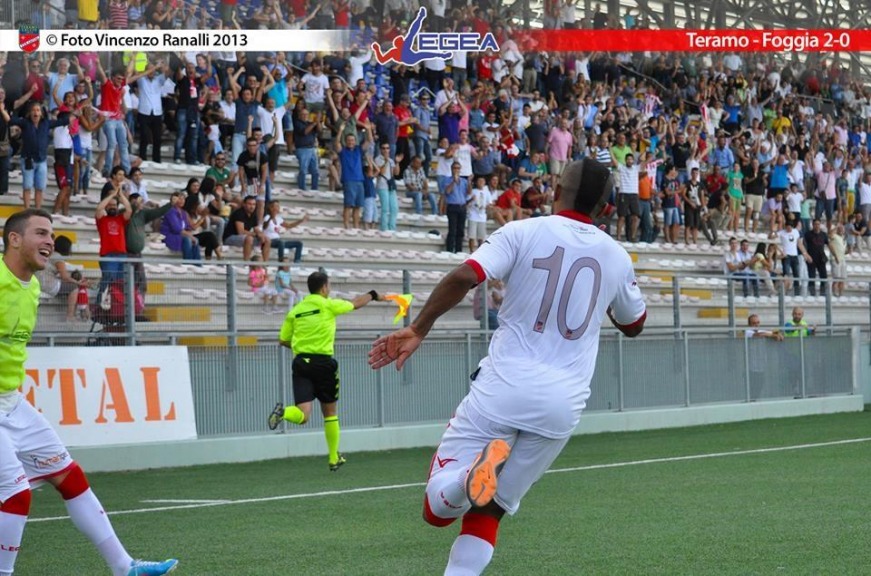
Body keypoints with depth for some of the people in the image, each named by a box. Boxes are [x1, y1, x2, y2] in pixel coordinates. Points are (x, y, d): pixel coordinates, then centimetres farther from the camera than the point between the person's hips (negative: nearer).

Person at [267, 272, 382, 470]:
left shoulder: (295, 311, 8)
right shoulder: (328, 305, -2)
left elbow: (283, 340, 11)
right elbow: (356, 303, 14)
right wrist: (373, 295, 34)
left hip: (300, 362, 3)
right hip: (323, 363, -3)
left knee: (302, 415, -7)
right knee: (330, 412, 15)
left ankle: (283, 412, -40)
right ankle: (334, 458, 23)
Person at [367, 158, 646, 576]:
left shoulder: (524, 233, 0)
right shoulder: (617, 257, 10)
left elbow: (464, 276, -16)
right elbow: (634, 324, 28)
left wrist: (418, 329, -7)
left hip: (503, 388, -3)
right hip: (563, 404, 3)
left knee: (438, 508, 1)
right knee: (486, 513, 14)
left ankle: (479, 469, -31)